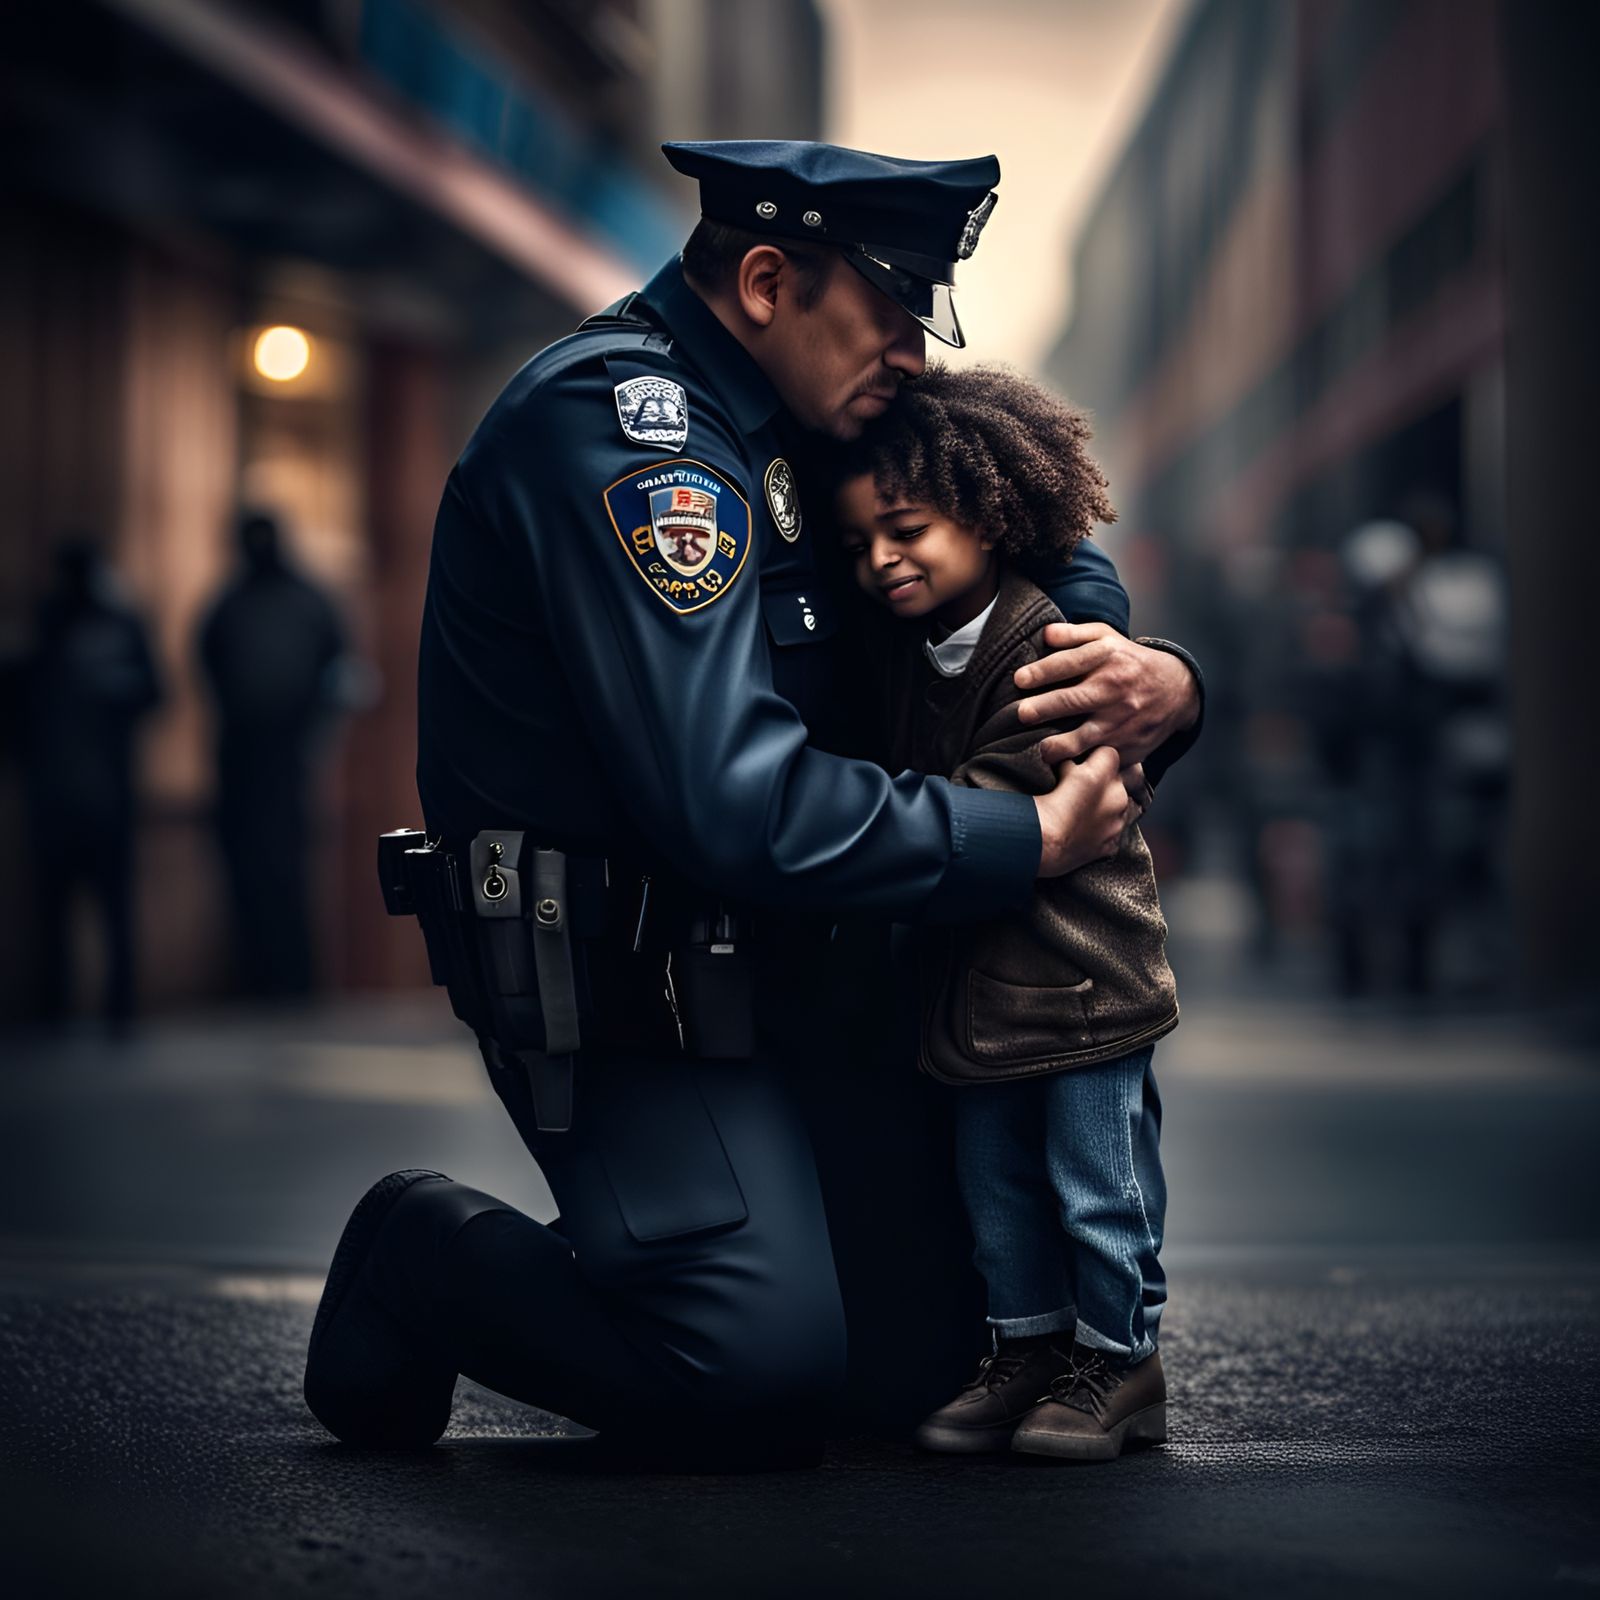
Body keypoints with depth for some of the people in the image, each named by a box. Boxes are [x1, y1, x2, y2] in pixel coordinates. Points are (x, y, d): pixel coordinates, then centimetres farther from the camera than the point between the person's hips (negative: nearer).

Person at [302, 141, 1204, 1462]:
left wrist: (1155, 678, -5)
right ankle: (425, 1265, 4)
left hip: (774, 974, 9)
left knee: (927, 1359, 7)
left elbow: (1037, 558, 19)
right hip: (623, 992, -9)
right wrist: (1033, 839, -21)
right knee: (763, 1388, -19)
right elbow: (735, 805, -29)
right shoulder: (621, 422, -20)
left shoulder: (794, 427, 8)